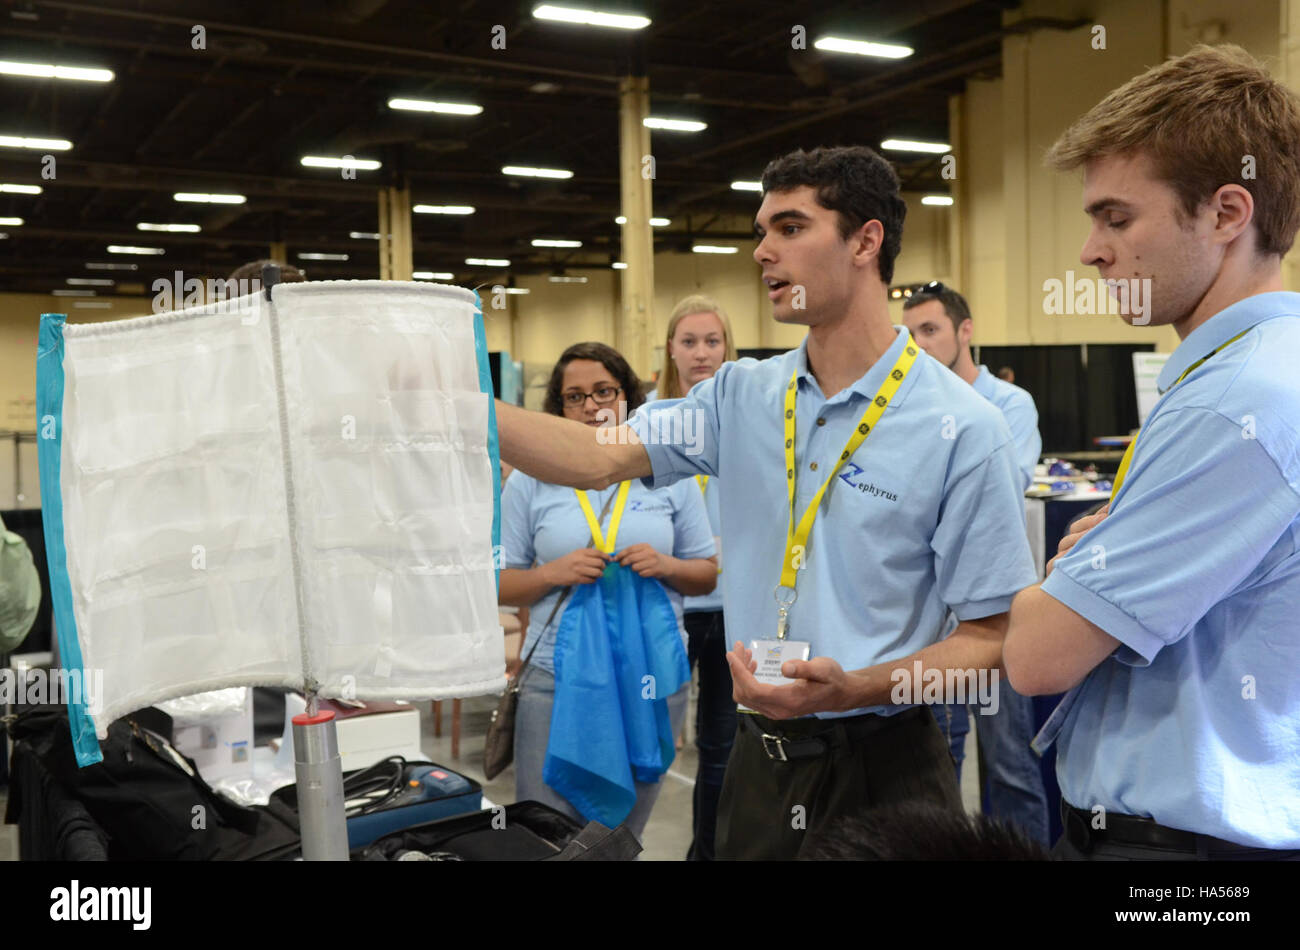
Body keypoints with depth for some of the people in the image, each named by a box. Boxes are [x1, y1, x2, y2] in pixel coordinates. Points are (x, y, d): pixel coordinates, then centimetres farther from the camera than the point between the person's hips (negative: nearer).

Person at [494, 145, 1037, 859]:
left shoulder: (963, 429, -12)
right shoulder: (744, 395, 3)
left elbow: (991, 638, -11)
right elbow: (602, 457, -9)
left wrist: (852, 687, -24)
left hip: (883, 768, -4)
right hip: (760, 757, 5)